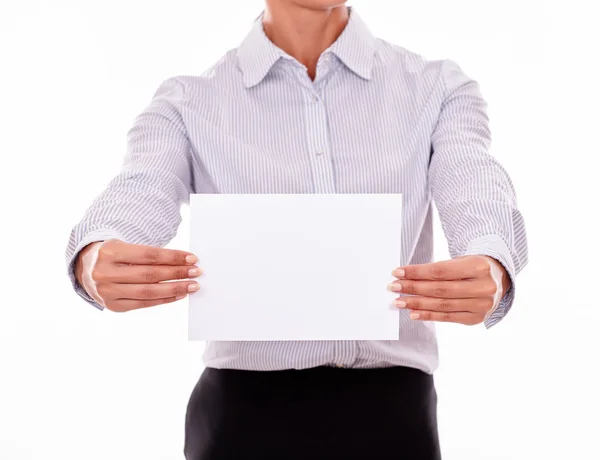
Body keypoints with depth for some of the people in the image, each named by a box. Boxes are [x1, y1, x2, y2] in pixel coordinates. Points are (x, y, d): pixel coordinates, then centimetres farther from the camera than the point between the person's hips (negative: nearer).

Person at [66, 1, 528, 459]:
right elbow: (140, 195, -16)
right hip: (245, 412, 0)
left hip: (390, 409, 1)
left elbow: (476, 191, -15)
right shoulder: (186, 105, 3)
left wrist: (490, 272, -38)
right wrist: (94, 261, -40)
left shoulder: (438, 89, 4)